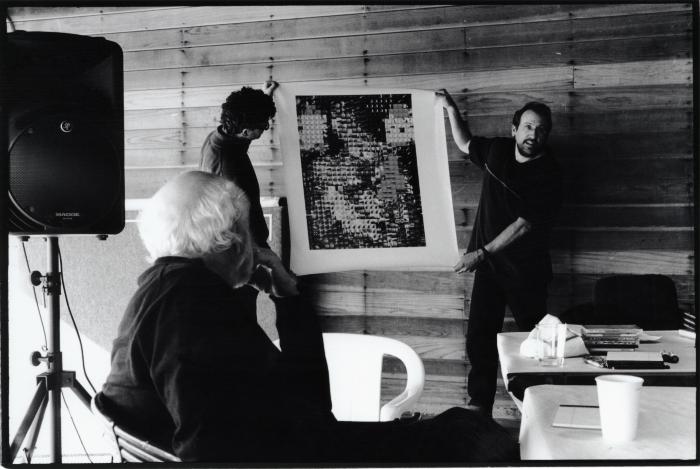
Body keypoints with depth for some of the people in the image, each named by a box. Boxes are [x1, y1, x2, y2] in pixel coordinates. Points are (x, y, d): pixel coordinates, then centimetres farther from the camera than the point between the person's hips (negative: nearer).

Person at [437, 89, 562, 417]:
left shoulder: (547, 175, -15)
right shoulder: (497, 150, 1)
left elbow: (523, 225, -20)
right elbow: (465, 144, 23)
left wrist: (481, 253, -23)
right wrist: (451, 108, 13)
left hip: (525, 270, -4)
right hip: (488, 263, 4)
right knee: (479, 338, 0)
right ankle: (479, 406, 7)